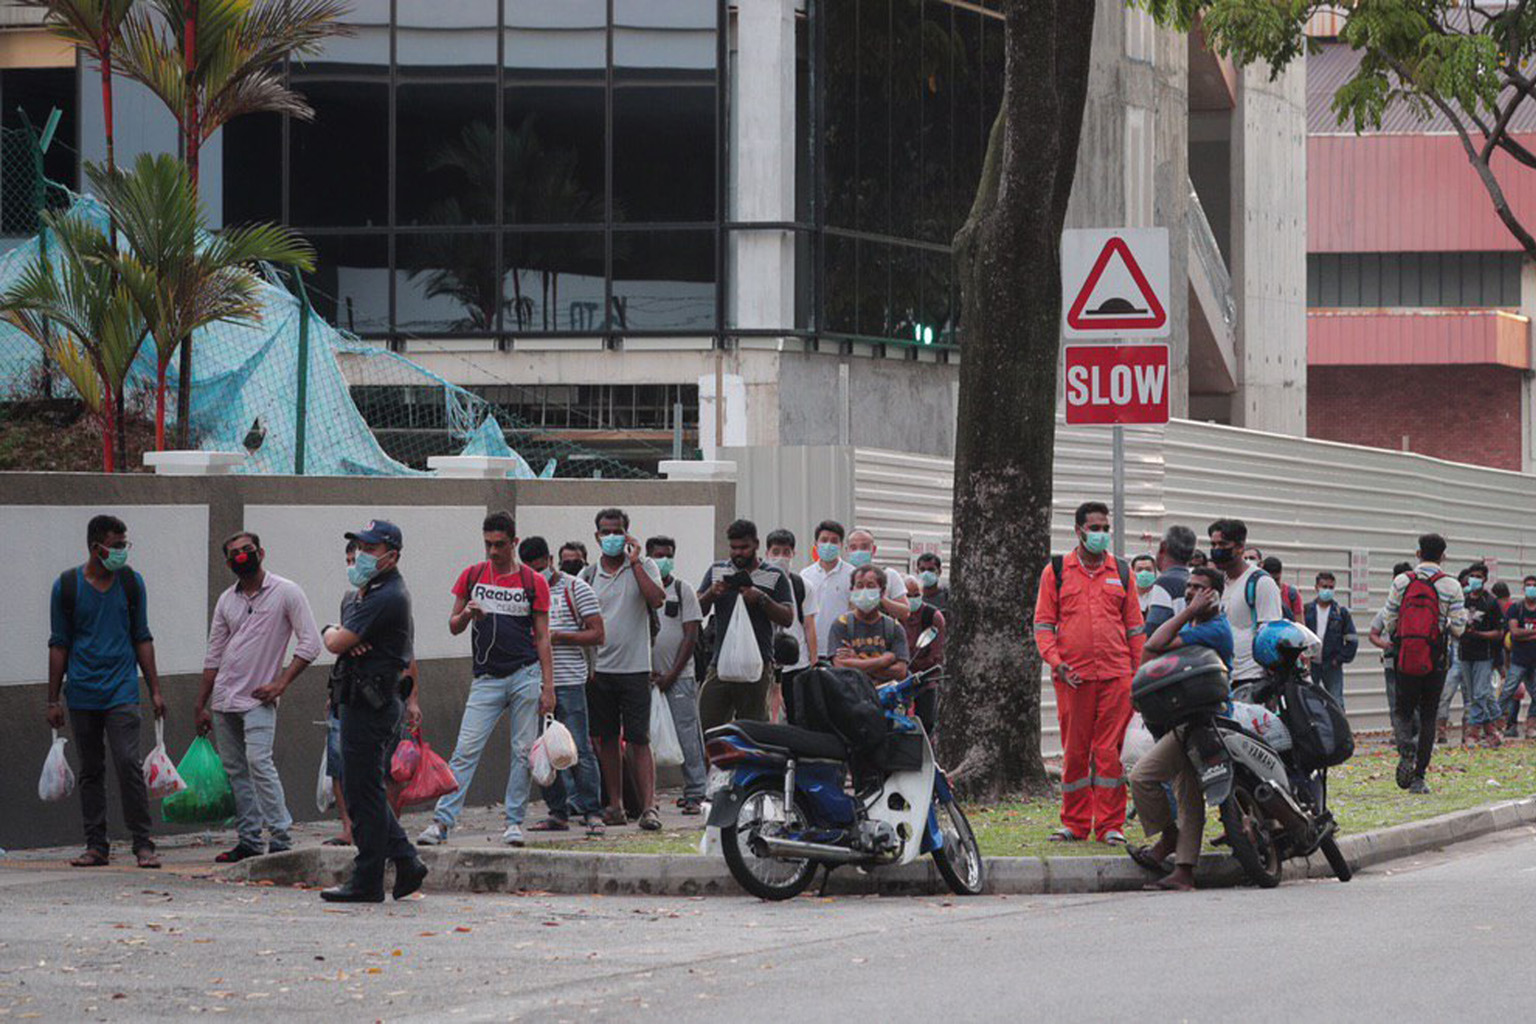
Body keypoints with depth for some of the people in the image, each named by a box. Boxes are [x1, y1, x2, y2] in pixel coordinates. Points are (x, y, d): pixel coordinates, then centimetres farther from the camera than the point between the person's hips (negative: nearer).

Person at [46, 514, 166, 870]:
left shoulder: (131, 583, 6)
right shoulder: (66, 586, 2)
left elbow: (142, 639, 11)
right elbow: (59, 645, 6)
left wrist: (155, 690, 7)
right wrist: (54, 700, 4)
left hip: (121, 691, -1)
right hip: (81, 694, 1)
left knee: (128, 764, -12)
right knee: (91, 771, 6)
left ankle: (143, 844, -7)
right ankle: (96, 846, 13)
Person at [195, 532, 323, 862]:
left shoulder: (286, 593, -3)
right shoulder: (227, 600, 12)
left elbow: (310, 643, -6)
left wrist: (281, 683, -13)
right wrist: (201, 706, 16)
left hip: (258, 699, -6)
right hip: (224, 698, 6)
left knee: (258, 761, -20)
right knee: (234, 770, 5)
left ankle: (281, 838, -17)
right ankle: (249, 840, 11)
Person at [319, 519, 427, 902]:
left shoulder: (386, 598, -17)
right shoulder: (373, 591, 18)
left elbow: (336, 642, -19)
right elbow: (334, 639, 16)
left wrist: (333, 634, 5)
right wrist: (339, 635, -9)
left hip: (371, 704, -11)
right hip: (368, 701, 11)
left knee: (363, 791, -5)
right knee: (363, 788, 14)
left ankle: (366, 882, -1)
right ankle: (406, 862, 15)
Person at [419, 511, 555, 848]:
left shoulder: (534, 582, 4)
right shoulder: (472, 575, 9)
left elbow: (542, 637, 4)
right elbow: (454, 627, 13)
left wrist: (548, 687, -2)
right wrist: (466, 615, -11)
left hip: (526, 675, -1)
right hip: (487, 678, 1)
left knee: (524, 751, 0)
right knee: (466, 750, -7)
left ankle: (514, 822, 8)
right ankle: (442, 821, -9)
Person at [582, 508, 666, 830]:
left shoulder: (643, 566, 2)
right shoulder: (588, 574, 10)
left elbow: (657, 599, -16)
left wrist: (634, 563, -13)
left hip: (634, 668, -3)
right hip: (598, 668, 3)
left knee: (638, 740, -8)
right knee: (607, 739, 7)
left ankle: (649, 807, -12)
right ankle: (615, 805, 14)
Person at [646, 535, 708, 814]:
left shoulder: (683, 591, 4)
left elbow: (691, 636, -1)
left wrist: (671, 675, -7)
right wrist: (647, 671, -2)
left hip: (679, 676, -2)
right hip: (648, 676, 2)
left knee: (687, 735, -7)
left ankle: (694, 793, -5)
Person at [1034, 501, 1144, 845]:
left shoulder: (1121, 573, 13)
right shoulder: (1056, 572, 8)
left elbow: (1135, 626, 15)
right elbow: (1043, 623, 7)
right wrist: (1055, 662, -8)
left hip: (1116, 675, 1)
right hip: (1073, 676, -1)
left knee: (1111, 751, -3)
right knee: (1074, 752, 3)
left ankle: (1110, 826, 1)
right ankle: (1075, 823, 12)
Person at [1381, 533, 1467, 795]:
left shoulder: (1401, 582, -1)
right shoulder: (1451, 587, -5)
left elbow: (1388, 623, 0)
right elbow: (1458, 628, -5)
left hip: (1404, 658, 1)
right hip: (1435, 662, -1)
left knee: (1403, 712, 15)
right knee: (1427, 718, 6)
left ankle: (1406, 750, -14)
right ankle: (1418, 777, 2)